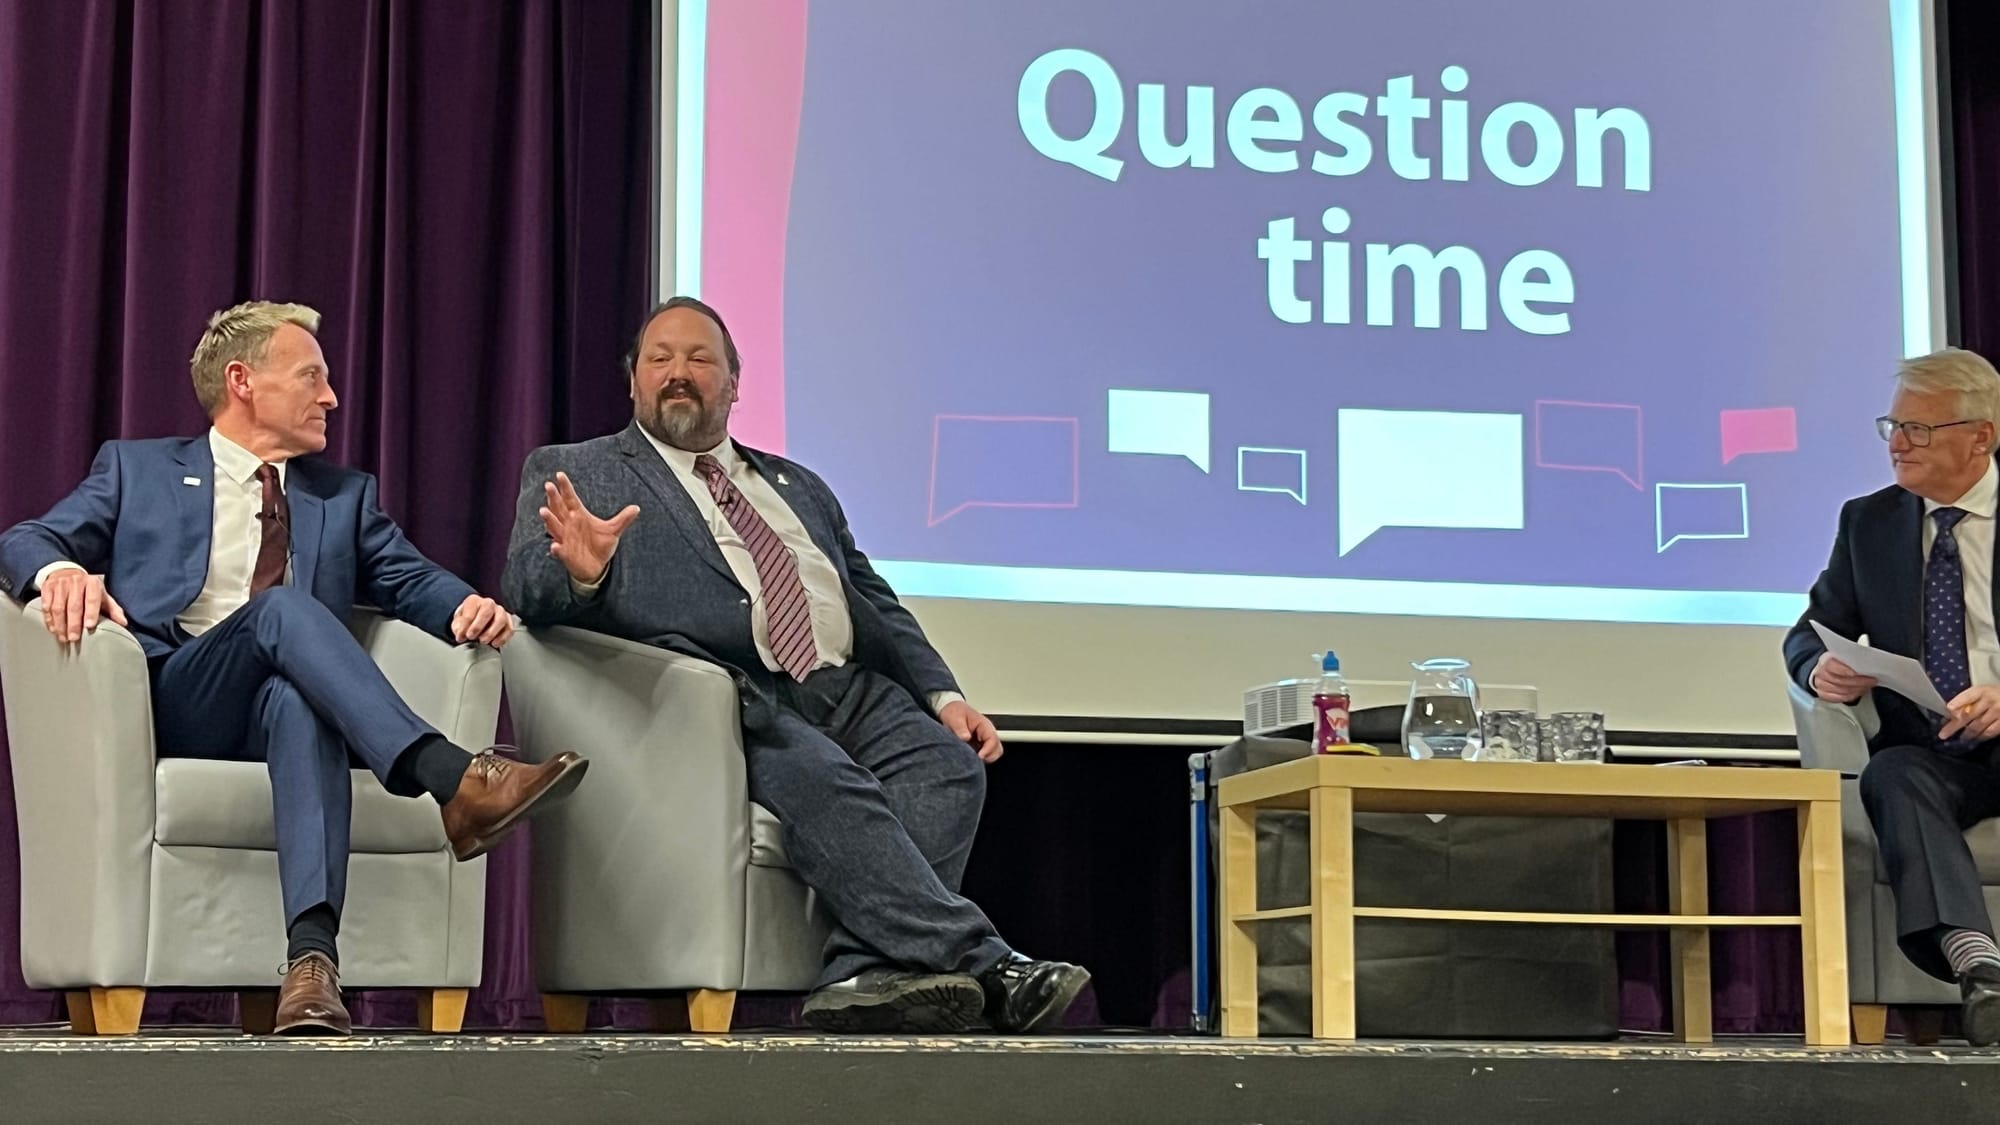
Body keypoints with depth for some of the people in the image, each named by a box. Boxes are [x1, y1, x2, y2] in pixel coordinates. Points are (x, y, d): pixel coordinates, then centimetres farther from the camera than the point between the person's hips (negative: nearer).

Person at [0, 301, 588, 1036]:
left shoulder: (345, 496, 27)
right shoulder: (137, 470, 20)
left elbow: (408, 578, 13)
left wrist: (463, 606, -12)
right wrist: (61, 569, -17)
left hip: (288, 698, 2)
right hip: (169, 700, -1)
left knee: (298, 697, -38)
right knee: (284, 607, -33)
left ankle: (311, 954, -56)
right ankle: (453, 781, -50)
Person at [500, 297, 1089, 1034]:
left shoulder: (797, 486, 30)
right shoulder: (572, 474, 16)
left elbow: (876, 605, 28)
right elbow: (528, 588, 0)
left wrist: (942, 694, 10)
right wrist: (579, 571, -24)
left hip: (848, 688, 5)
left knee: (948, 764, -25)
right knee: (823, 780, -34)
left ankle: (864, 977, -34)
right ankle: (987, 970, -39)